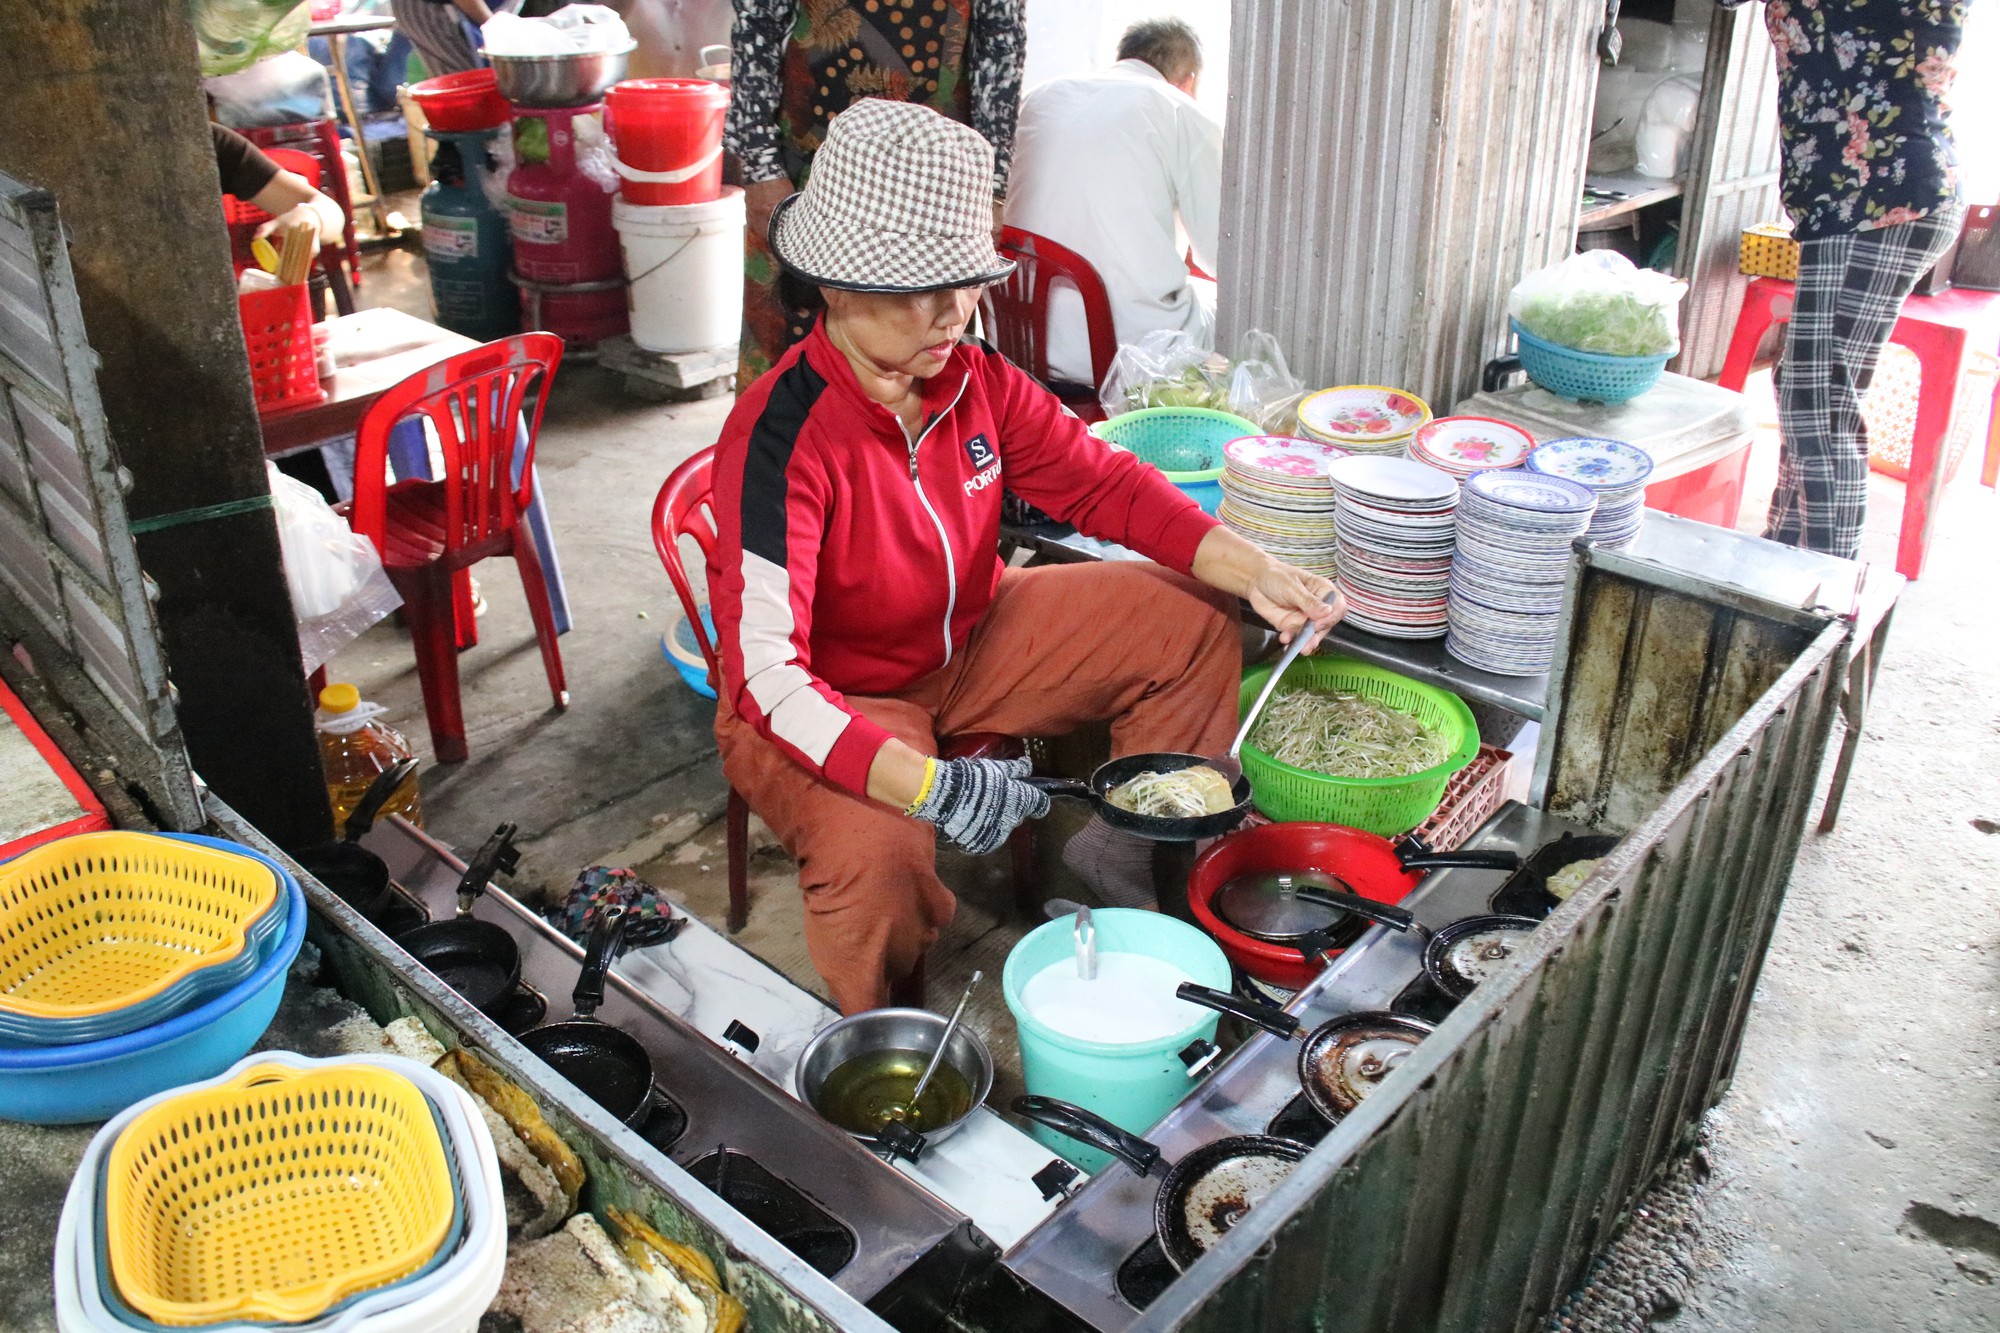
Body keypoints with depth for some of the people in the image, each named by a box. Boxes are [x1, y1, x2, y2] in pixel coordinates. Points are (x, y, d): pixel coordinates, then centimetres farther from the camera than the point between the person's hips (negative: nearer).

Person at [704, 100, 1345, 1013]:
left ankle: (1119, 854, 16)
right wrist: (929, 786, -45)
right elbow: (768, 672, -35)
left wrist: (1255, 573, -14)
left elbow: (1104, 484, 0)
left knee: (1191, 621, 0)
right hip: (829, 702, -6)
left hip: (970, 641, 7)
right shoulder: (782, 437, -30)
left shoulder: (978, 382, -10)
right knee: (877, 852, -37)